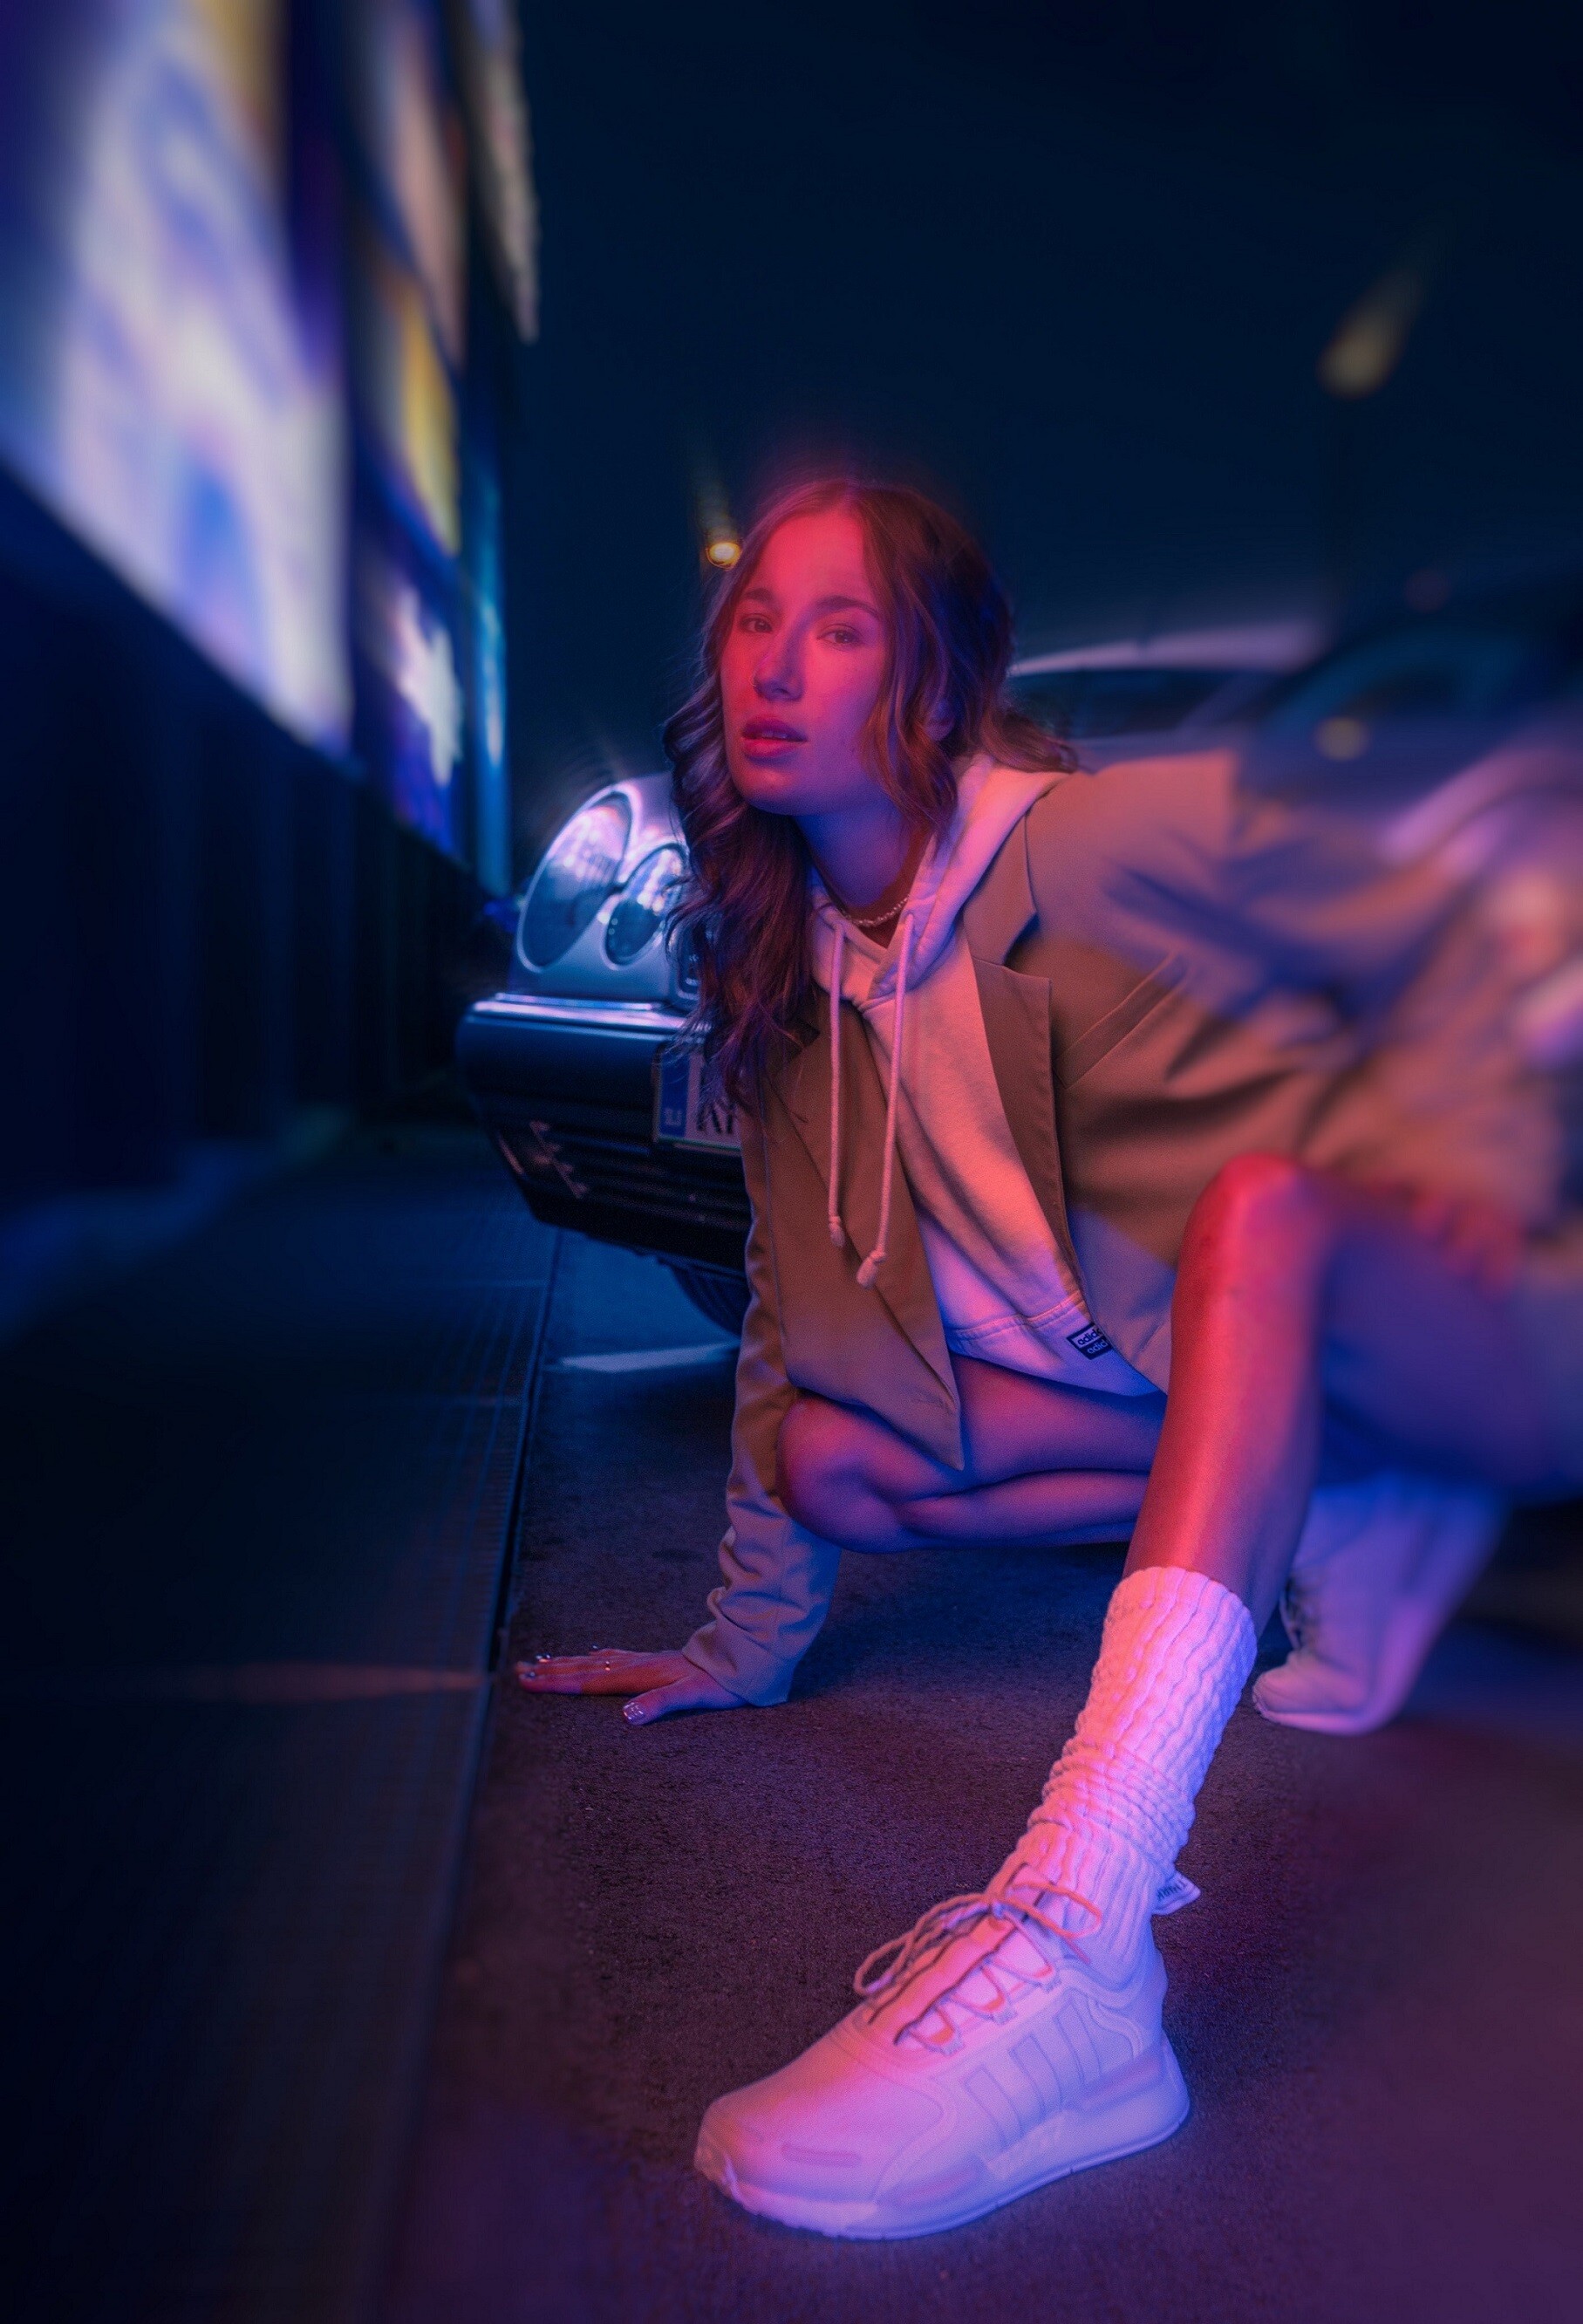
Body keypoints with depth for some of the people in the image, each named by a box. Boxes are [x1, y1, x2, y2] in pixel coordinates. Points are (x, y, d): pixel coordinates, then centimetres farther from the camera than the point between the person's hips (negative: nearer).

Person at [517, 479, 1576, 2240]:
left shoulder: (1114, 840, -11)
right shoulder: (796, 990, 5)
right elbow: (803, 1317, 6)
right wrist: (744, 1646, 5)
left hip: (1420, 1335, -5)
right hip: (1198, 1391, 5)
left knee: (1257, 1201, -38)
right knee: (832, 1452, -13)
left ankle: (1072, 1951, -53)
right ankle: (1337, 1535, -4)